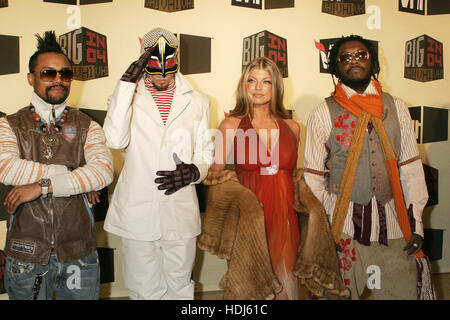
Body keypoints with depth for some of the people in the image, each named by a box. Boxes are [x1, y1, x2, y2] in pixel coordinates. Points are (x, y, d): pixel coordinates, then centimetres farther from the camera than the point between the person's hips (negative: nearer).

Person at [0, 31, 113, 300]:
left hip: (79, 252, 1)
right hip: (26, 253, 0)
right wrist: (74, 176, -16)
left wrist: (43, 185, -19)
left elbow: (104, 170, -14)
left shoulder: (87, 127, 4)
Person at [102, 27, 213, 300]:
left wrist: (194, 171, -11)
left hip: (181, 212, 1)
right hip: (137, 211, -1)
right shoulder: (128, 96, 4)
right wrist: (127, 84, -15)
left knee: (180, 286, 14)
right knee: (145, 289, 11)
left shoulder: (197, 101, 8)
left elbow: (206, 150, 12)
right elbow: (115, 140, -15)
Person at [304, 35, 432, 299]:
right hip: (342, 225, -2)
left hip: (393, 225, 3)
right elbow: (313, 178, 0)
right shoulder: (324, 114, 0)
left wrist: (416, 221, 3)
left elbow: (411, 167, 7)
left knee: (403, 291, 6)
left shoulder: (396, 107, 8)